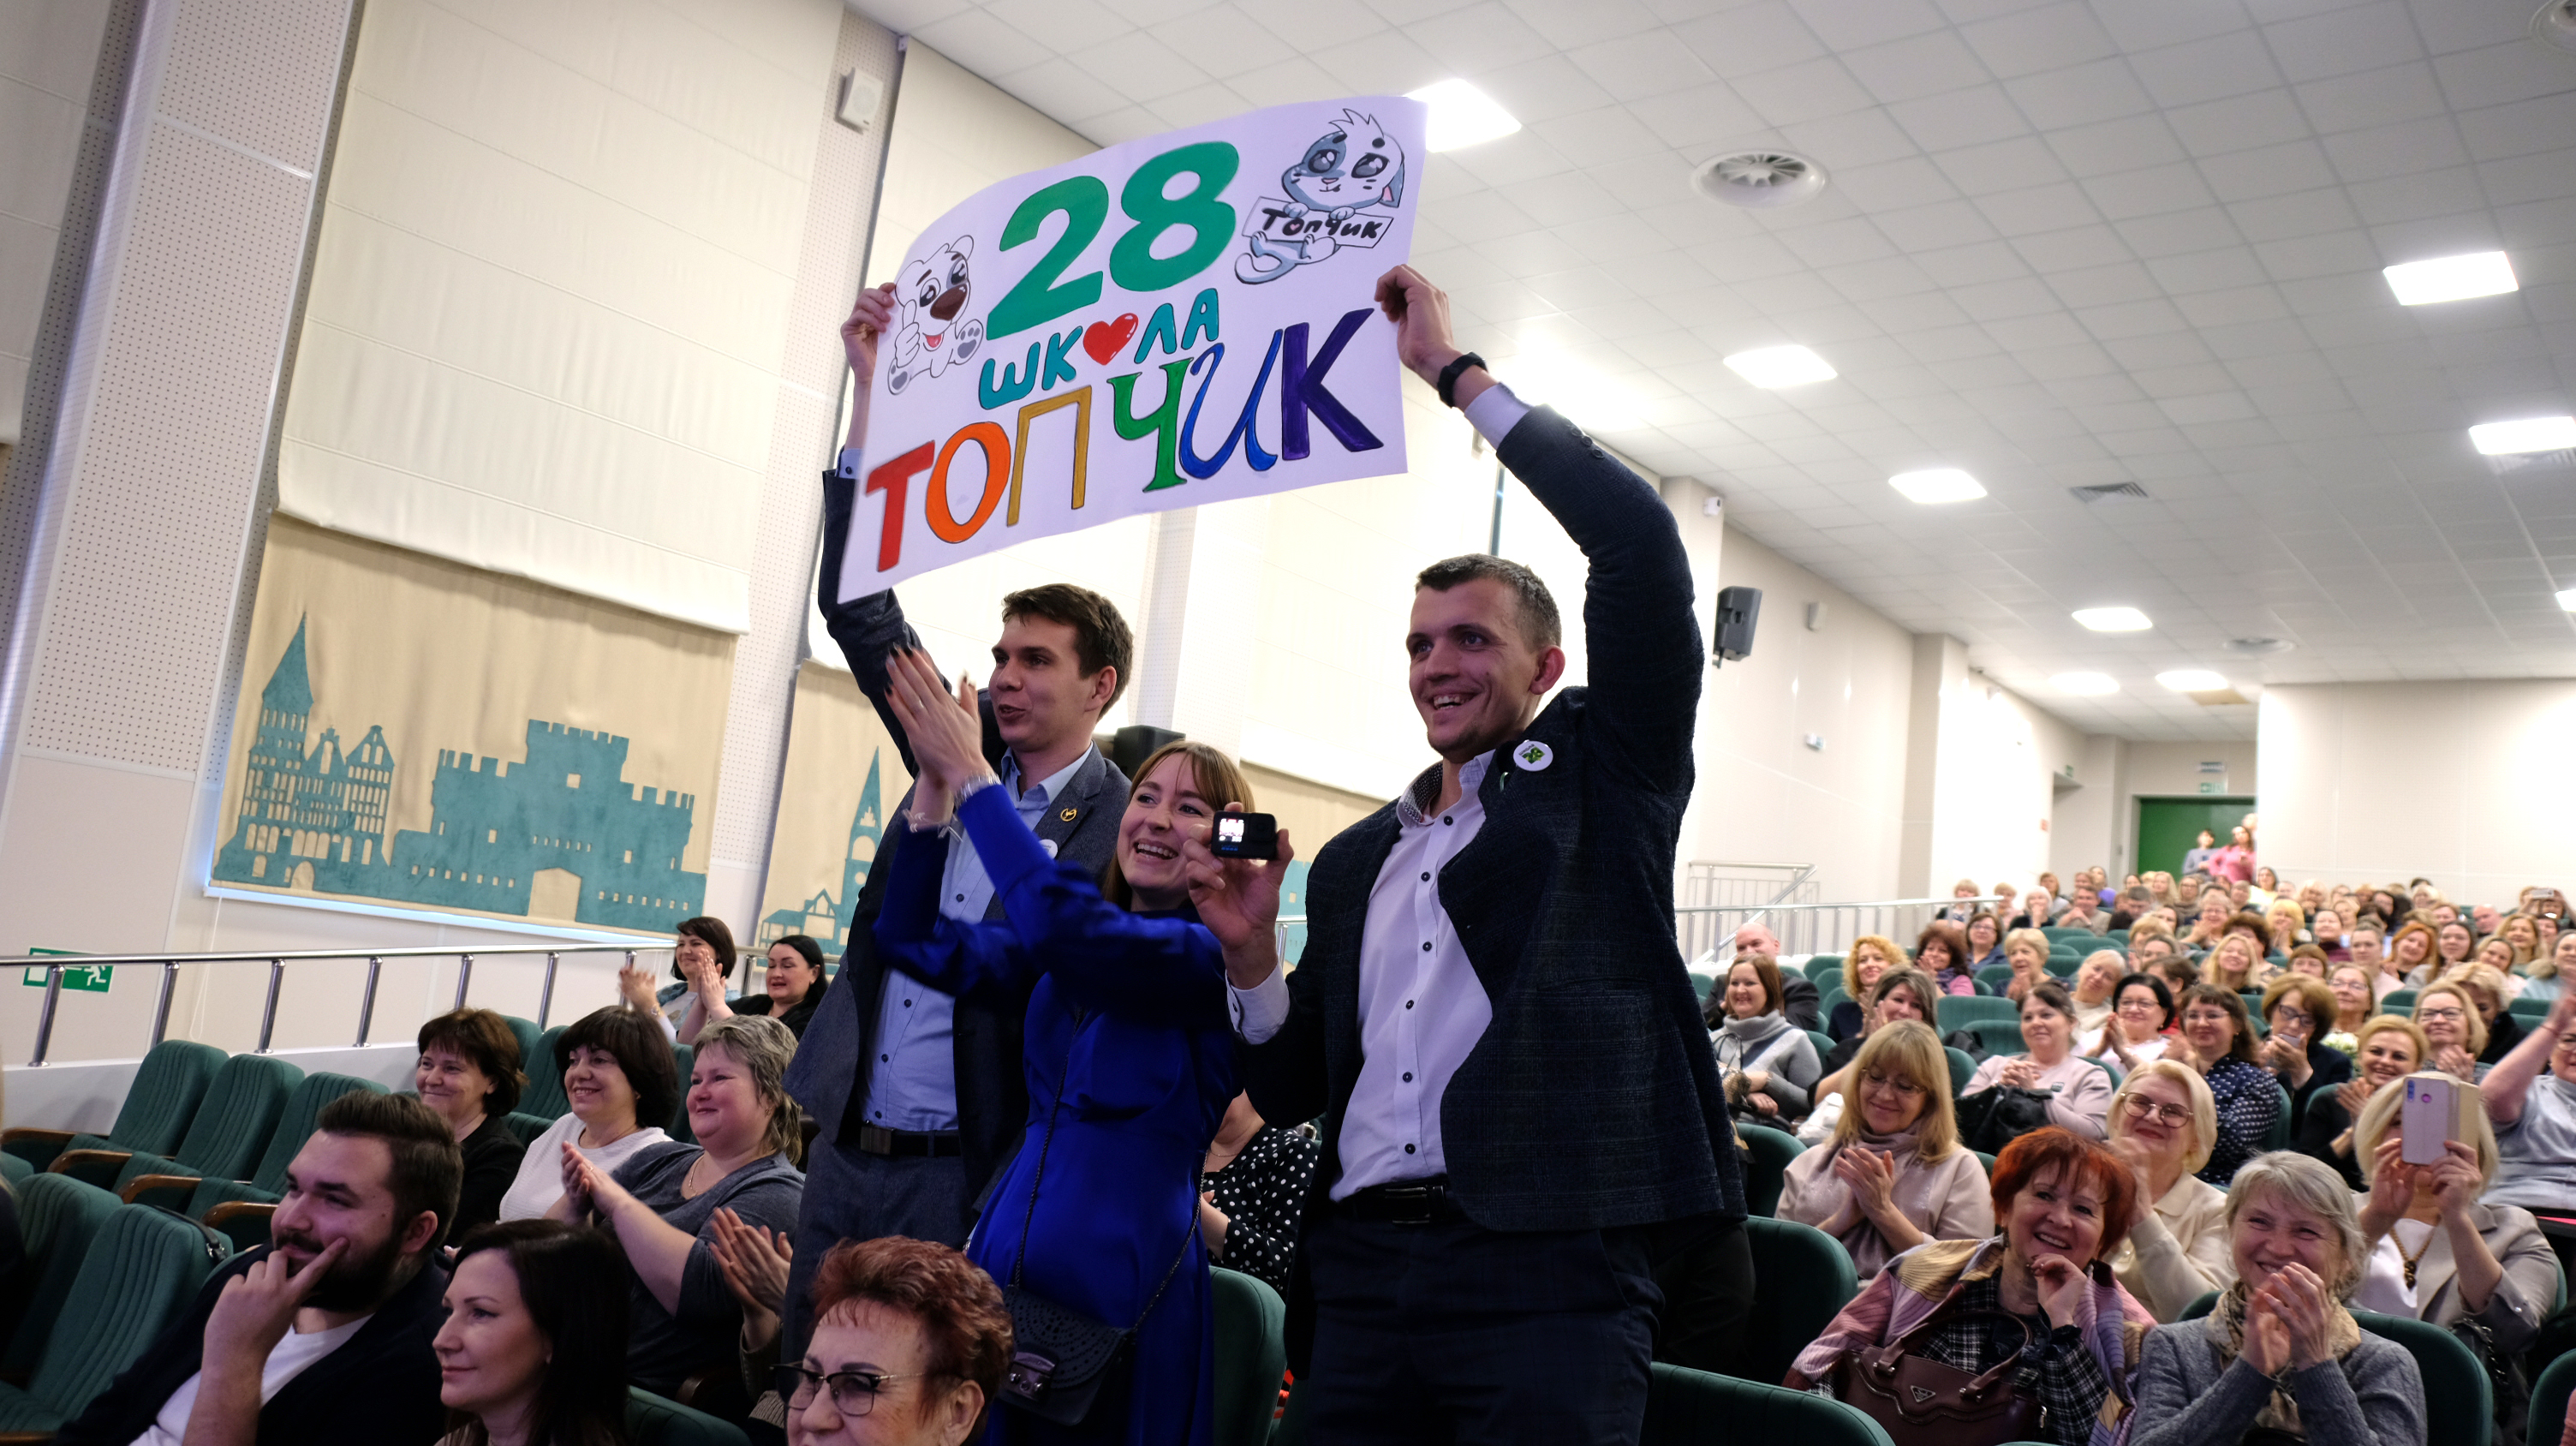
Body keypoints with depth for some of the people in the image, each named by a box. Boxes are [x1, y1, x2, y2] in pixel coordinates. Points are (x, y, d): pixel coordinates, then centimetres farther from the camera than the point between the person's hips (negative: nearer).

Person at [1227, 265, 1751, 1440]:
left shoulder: (1602, 773, 6)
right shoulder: (1354, 861, 18)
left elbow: (1638, 539, -8)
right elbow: (1291, 1089, 18)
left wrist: (1459, 373, -3)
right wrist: (1251, 962, -2)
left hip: (1547, 1264, -4)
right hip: (1363, 1266, 5)